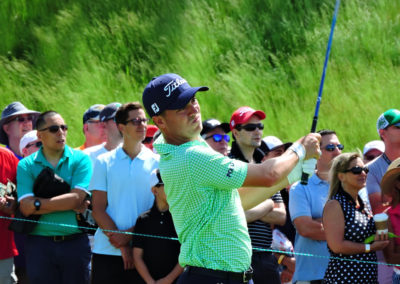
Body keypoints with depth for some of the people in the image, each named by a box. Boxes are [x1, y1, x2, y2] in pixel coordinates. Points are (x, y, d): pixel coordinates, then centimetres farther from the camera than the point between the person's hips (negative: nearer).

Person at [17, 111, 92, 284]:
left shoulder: (80, 160, 4)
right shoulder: (26, 165, 4)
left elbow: (77, 197, -10)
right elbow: (26, 207, -8)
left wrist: (39, 203, -9)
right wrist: (70, 204, -11)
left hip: (75, 242, 0)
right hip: (39, 244, 0)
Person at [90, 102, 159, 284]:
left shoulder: (157, 163, 6)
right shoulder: (104, 162, 6)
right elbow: (98, 210, 2)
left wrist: (129, 235, -11)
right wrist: (122, 246, -8)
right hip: (107, 251, 0)